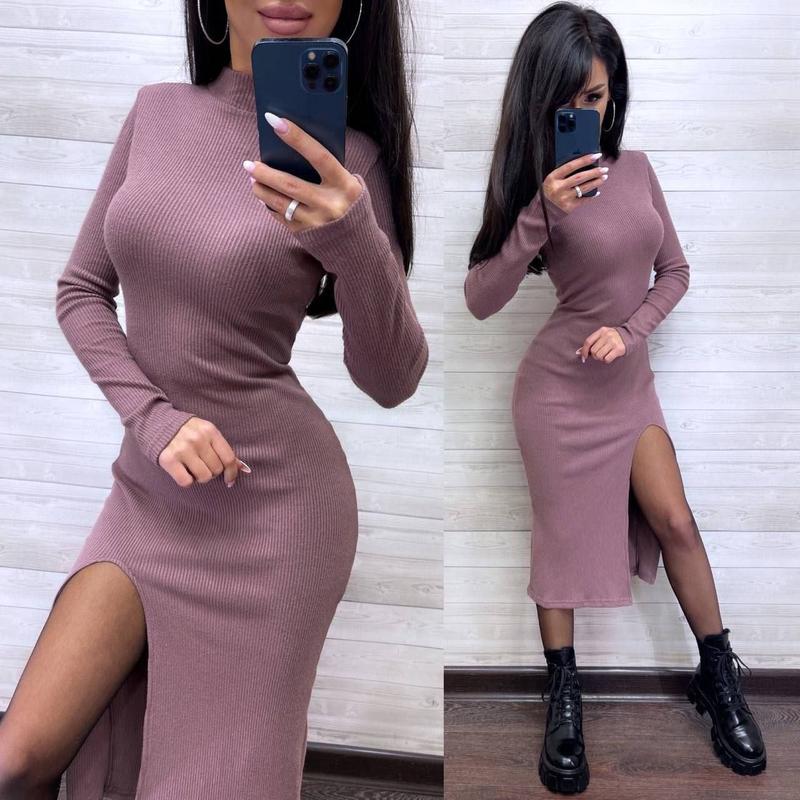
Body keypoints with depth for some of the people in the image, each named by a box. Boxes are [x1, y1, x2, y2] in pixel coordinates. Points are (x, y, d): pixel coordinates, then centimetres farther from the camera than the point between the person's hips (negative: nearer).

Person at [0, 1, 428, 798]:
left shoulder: (346, 158, -9)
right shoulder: (156, 111, 2)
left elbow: (391, 380, -13)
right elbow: (80, 291, 5)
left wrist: (356, 244, -31)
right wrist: (153, 416, -11)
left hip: (272, 499, -3)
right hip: (150, 488, 4)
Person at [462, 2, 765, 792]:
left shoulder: (636, 167, 1)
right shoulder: (535, 183, -11)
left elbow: (674, 270, 8)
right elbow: (480, 299, -18)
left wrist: (630, 329, -9)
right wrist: (541, 214, -27)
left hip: (630, 379, 4)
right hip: (557, 385, -3)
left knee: (675, 523, 4)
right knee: (562, 539, 5)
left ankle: (719, 676, 24)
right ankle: (563, 702, 22)